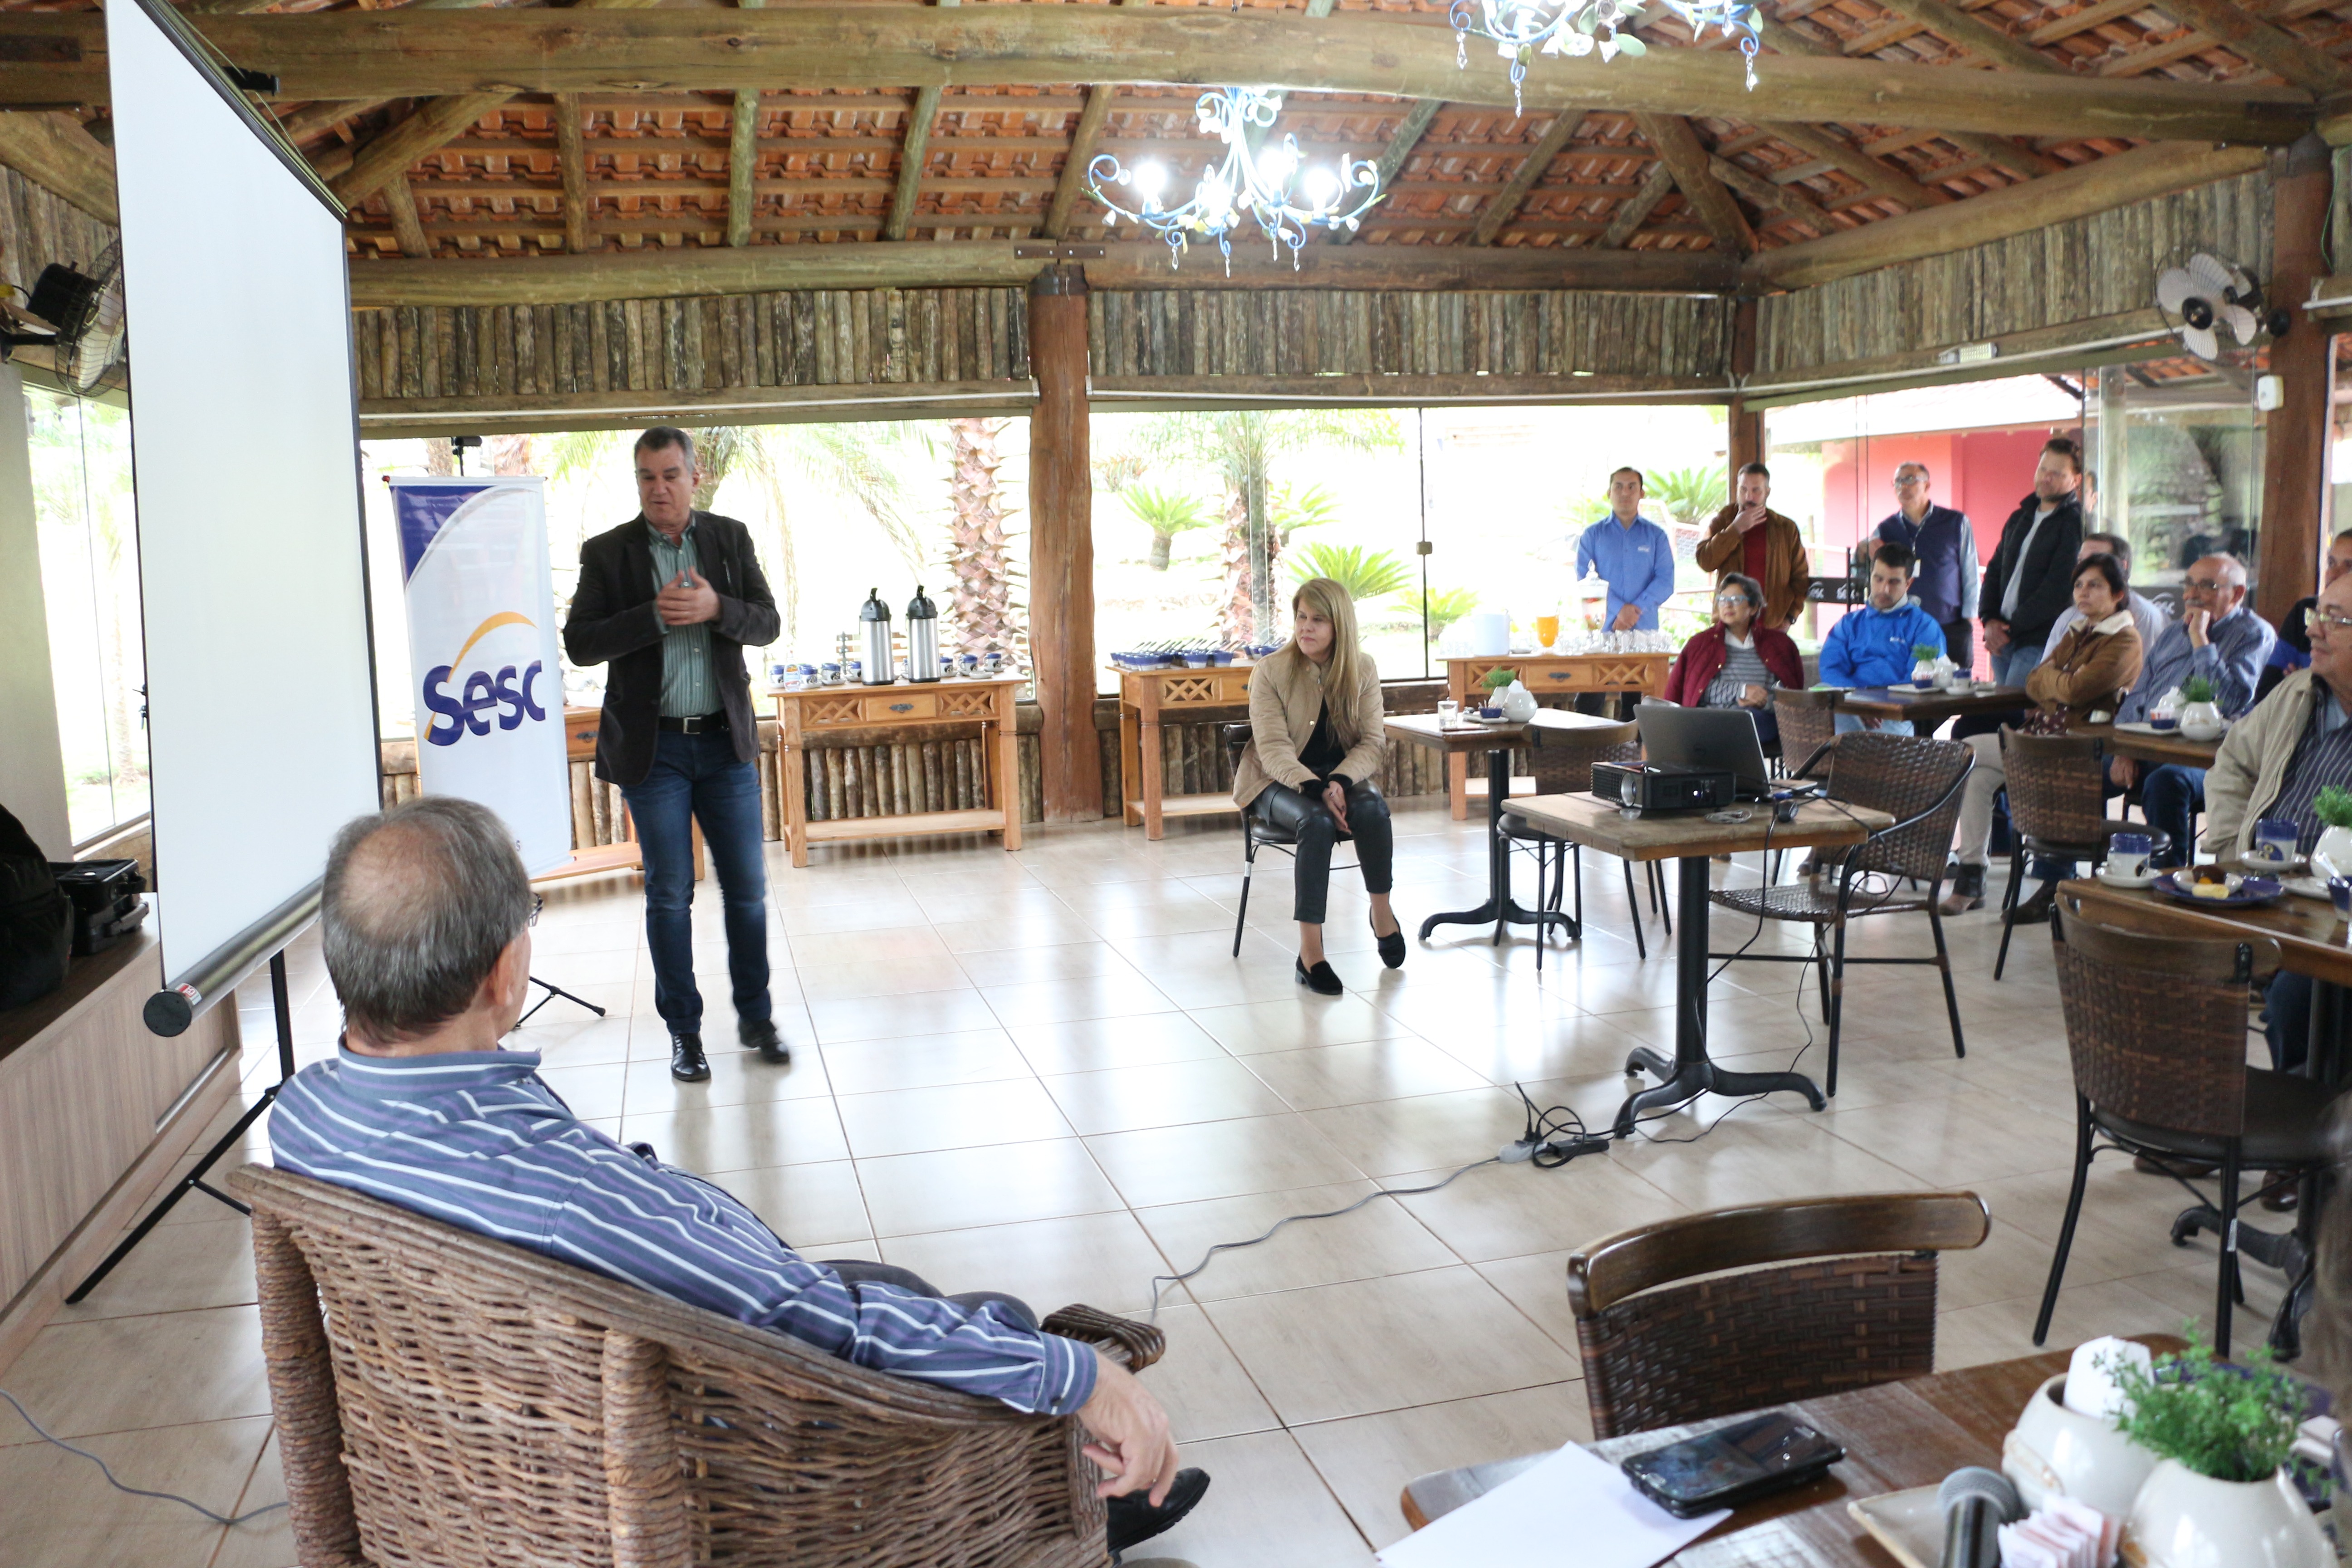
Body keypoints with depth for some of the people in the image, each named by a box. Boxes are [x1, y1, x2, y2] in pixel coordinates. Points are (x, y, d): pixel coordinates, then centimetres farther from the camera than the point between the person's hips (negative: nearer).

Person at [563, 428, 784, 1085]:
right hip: (652, 747, -2)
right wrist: (655, 616, -19)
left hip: (726, 740, 2)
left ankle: (756, 1017, 22)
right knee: (669, 894, 4)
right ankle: (684, 1031, 17)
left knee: (747, 887, 6)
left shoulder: (731, 538, 6)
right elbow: (579, 644, -7)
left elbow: (767, 624, 1)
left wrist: (715, 607, -18)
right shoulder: (607, 552, 0)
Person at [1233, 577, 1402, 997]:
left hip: (1342, 775, 3)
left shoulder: (1363, 670, -1)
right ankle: (1309, 950, -33)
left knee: (1373, 808, -31)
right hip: (1278, 781, -3)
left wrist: (1339, 783, -25)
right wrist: (1316, 790, -32)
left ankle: (1382, 910, -7)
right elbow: (1273, 748, -16)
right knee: (1317, 822, -35)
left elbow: (1372, 742, -5)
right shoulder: (1271, 672, -9)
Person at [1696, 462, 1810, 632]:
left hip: (1773, 625, 1)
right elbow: (1705, 562, -9)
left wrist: (1791, 616, 2)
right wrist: (1736, 529, -13)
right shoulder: (1722, 522, 8)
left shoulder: (1786, 529, 9)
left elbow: (1800, 577, 12)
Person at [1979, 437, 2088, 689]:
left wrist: (2011, 628, -13)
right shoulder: (2020, 518, 18)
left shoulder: (2076, 524, -6)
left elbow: (2058, 588, -14)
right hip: (2001, 639, 7)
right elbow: (1994, 570, 18)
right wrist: (1990, 620, 2)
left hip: (2040, 642, -7)